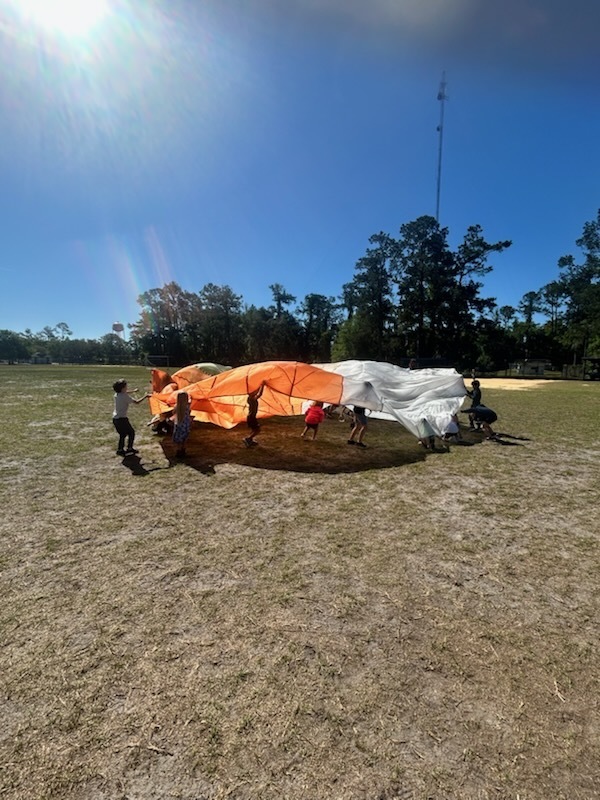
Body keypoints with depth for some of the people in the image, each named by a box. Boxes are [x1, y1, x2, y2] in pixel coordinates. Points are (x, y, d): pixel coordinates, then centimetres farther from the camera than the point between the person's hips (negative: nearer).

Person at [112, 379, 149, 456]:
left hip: (115, 418, 9)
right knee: (131, 432, 6)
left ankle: (120, 450, 26)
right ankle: (129, 449, 11)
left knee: (122, 434, 20)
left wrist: (133, 391, 45)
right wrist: (145, 396, -9)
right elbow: (137, 402, -21)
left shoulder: (117, 394, 6)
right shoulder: (125, 396, -20)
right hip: (122, 418, -9)